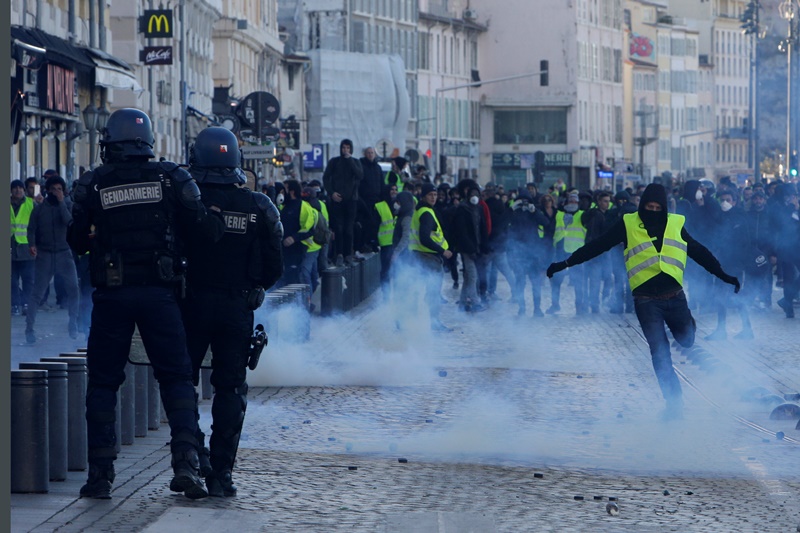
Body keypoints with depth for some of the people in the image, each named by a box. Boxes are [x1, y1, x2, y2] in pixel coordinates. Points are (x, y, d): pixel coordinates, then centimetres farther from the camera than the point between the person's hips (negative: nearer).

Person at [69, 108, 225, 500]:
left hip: (111, 295, 0)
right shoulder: (171, 178, -1)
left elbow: (77, 243, 5)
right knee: (176, 378, 9)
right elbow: (204, 228, -4)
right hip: (159, 293, 0)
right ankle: (186, 463, -6)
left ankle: (100, 474, 6)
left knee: (102, 382, 9)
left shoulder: (91, 185, -2)